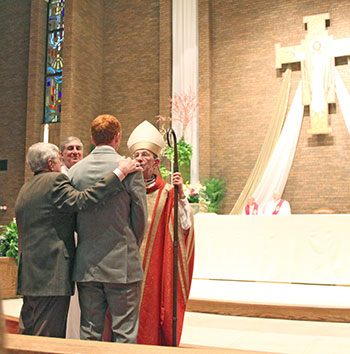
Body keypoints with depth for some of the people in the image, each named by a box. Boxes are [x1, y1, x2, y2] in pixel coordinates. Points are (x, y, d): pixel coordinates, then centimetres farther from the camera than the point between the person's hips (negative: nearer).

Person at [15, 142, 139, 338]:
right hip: (51, 276, -9)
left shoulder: (25, 189, 18)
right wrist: (119, 173, -21)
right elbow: (80, 201, -24)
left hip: (29, 276, 9)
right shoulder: (54, 180, -10)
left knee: (28, 333, 17)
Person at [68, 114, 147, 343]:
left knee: (89, 334, 14)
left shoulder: (75, 171, 2)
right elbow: (140, 216, -3)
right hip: (122, 264, -4)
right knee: (125, 334, 5)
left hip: (86, 264, 4)